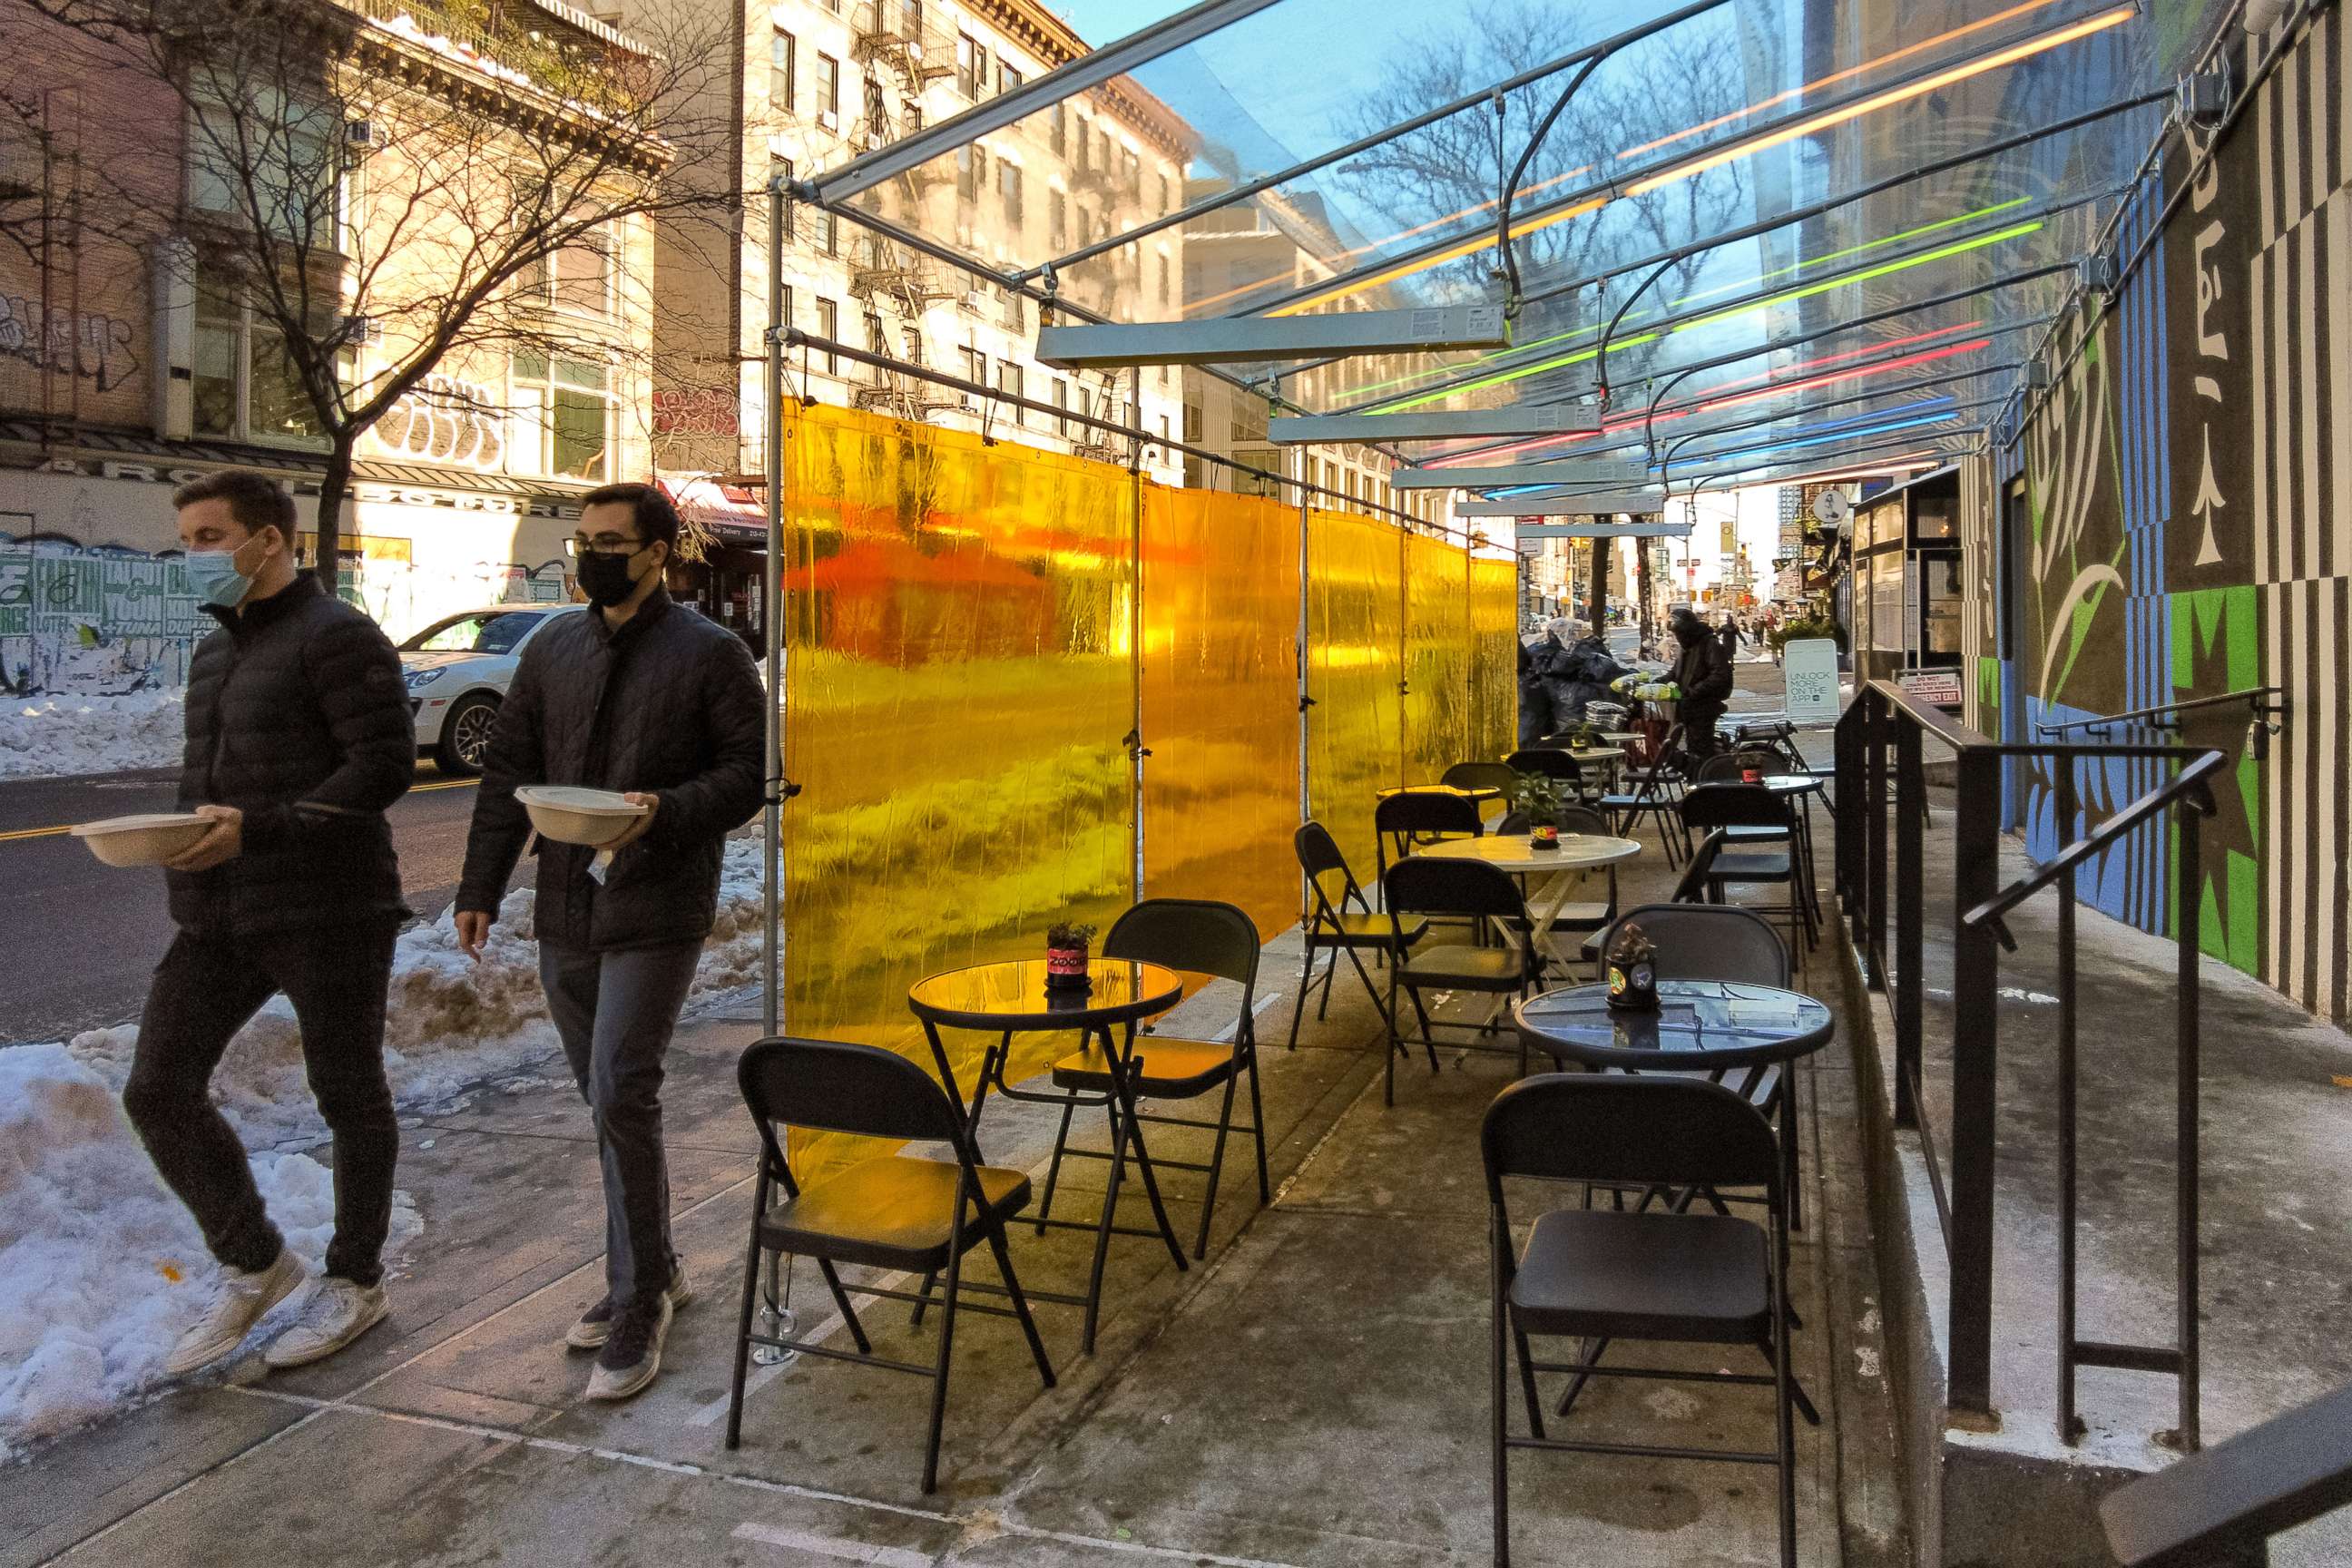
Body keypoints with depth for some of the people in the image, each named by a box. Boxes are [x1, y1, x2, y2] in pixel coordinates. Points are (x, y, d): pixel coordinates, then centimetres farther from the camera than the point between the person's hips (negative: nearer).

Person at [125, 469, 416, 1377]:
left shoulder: (336, 638, -10)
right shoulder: (214, 652, 17)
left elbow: (384, 766, -19)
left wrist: (258, 828, -25)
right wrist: (184, 830, 7)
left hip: (327, 911, -8)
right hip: (219, 917, 8)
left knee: (348, 1096, 7)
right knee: (157, 1089, 3)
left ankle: (355, 1281, 24)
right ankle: (253, 1264, 21)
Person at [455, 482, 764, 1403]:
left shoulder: (710, 653, -4)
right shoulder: (552, 650, 12)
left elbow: (750, 770, -5)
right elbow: (508, 772, 14)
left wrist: (668, 809, -22)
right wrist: (479, 888, 9)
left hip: (657, 913, -6)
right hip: (565, 913, 6)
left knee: (621, 1096, -11)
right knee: (608, 1099, 12)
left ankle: (637, 1301, 4)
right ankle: (652, 1274, 27)